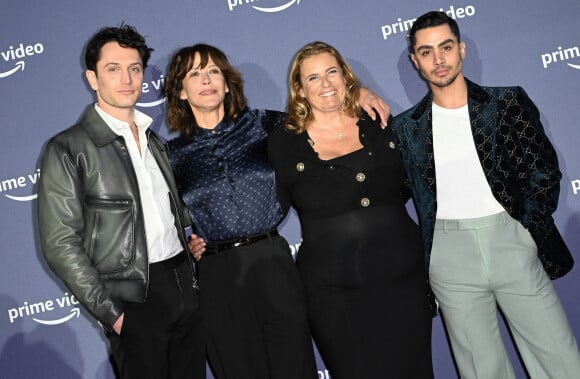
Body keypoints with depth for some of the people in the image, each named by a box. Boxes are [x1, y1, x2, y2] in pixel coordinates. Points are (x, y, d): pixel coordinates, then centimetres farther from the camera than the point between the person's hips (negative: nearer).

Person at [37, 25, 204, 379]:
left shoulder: (153, 139, 13)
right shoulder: (68, 150, -8)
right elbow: (61, 244, -11)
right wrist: (110, 313, -14)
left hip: (185, 283, 6)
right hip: (134, 301, -6)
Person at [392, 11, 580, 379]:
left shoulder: (509, 102, 4)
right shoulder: (406, 127, 6)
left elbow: (544, 171, 4)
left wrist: (525, 228, -2)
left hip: (513, 243, 0)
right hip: (450, 251, 0)